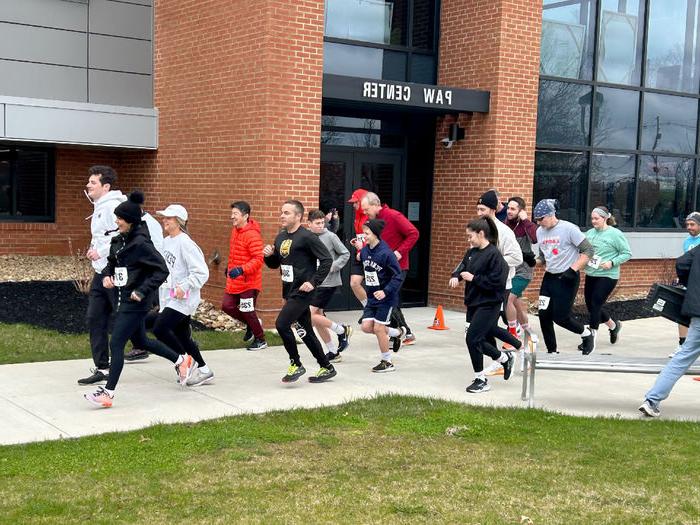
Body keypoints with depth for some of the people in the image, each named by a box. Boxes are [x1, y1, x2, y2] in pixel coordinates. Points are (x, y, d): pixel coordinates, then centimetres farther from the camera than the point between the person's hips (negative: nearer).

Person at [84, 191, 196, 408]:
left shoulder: (141, 243, -18)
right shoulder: (119, 240, 7)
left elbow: (162, 270, -19)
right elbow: (111, 263, 21)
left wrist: (142, 291, -21)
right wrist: (107, 276, 0)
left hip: (135, 302, -10)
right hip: (124, 299, 10)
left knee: (116, 344, -9)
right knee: (141, 341, 21)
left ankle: (108, 393, -2)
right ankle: (182, 361, 37)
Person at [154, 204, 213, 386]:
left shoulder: (185, 243, -15)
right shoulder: (166, 242, 11)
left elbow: (201, 273, -18)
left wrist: (184, 287, -24)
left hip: (183, 298, -9)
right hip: (169, 297, 9)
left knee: (160, 328, -16)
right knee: (183, 337, 12)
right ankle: (203, 371, 22)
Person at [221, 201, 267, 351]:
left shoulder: (252, 234, -21)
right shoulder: (235, 230, 7)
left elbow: (258, 259, -25)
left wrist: (241, 269, -33)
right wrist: (229, 267, 25)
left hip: (249, 282, -8)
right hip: (235, 282, 8)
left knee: (248, 311, 0)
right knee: (227, 306, 8)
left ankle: (261, 340, 20)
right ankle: (251, 324, 29)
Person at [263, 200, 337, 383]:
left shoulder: (307, 237, -13)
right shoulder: (280, 237, 11)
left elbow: (327, 260, -16)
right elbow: (274, 264, 21)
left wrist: (314, 282, -20)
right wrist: (269, 255, -1)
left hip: (302, 291, -9)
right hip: (289, 291, 9)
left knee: (282, 324, -16)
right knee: (306, 332, 13)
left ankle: (296, 364, 1)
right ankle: (327, 367, 25)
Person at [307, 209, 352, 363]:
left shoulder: (330, 236, -8)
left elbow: (345, 254, -4)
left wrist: (333, 267, -15)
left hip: (328, 282, -7)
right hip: (314, 283, 7)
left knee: (311, 315, -14)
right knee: (317, 318, 8)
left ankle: (342, 330, 4)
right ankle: (333, 352, 18)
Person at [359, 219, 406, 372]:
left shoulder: (386, 253, -21)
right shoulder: (364, 251, -1)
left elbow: (399, 276, -20)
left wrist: (386, 291, -25)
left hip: (386, 297, -7)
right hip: (372, 297, 7)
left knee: (378, 328, -5)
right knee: (366, 327, 1)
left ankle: (387, 362, 12)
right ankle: (398, 332, 24)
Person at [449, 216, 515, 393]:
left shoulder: (493, 254, -16)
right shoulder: (472, 252, 8)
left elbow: (496, 282, -21)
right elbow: (462, 266, 15)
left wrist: (473, 278, -18)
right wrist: (456, 276, -7)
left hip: (488, 305, -8)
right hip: (474, 303, 8)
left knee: (473, 338, -10)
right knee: (480, 340, 13)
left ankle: (481, 380, 4)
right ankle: (505, 358, 38)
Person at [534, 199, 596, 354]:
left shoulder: (569, 229, -15)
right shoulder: (540, 231, 6)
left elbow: (588, 250, -13)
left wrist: (573, 269, -20)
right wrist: (533, 261, 0)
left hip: (567, 278, -6)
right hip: (549, 277, 7)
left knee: (560, 317, -6)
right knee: (544, 315, 1)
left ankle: (586, 333, 23)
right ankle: (552, 352, 17)